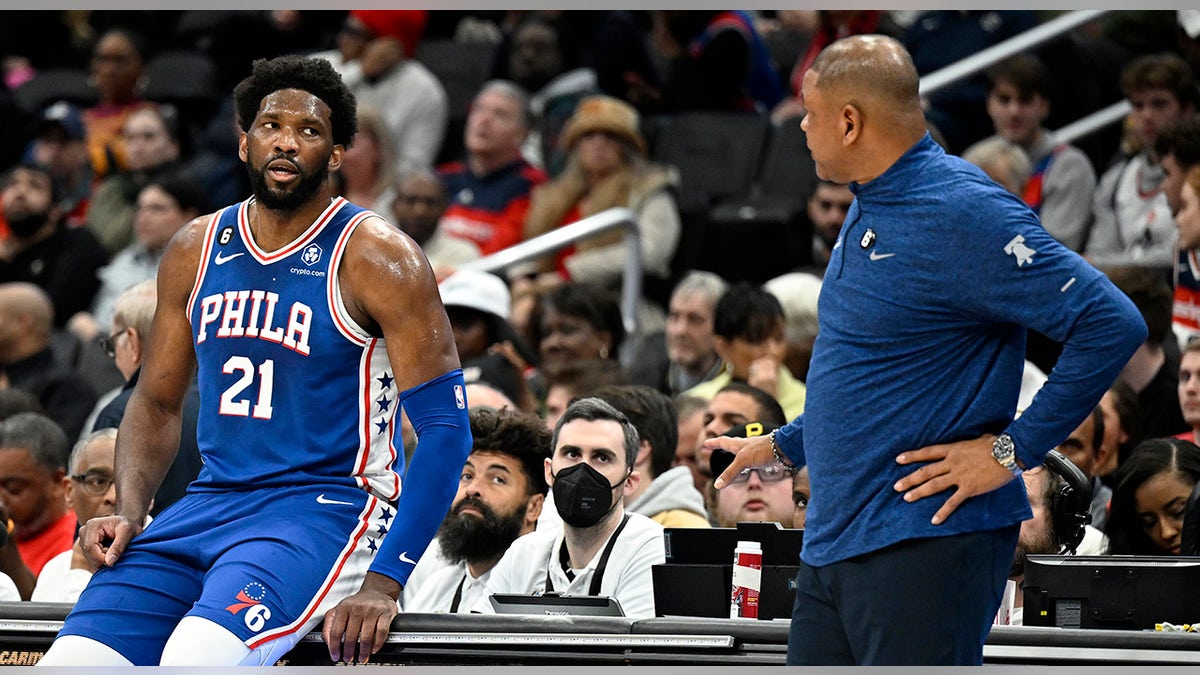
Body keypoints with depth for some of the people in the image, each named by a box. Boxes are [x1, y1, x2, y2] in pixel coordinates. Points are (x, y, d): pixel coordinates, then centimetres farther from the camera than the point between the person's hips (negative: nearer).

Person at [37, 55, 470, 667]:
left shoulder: (376, 259, -6)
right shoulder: (194, 250, 11)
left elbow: (445, 430, -9)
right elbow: (156, 403, 20)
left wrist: (383, 584, -19)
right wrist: (129, 515, 0)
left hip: (327, 504, -5)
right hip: (211, 500, 5)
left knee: (196, 659, -34)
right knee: (68, 663, -16)